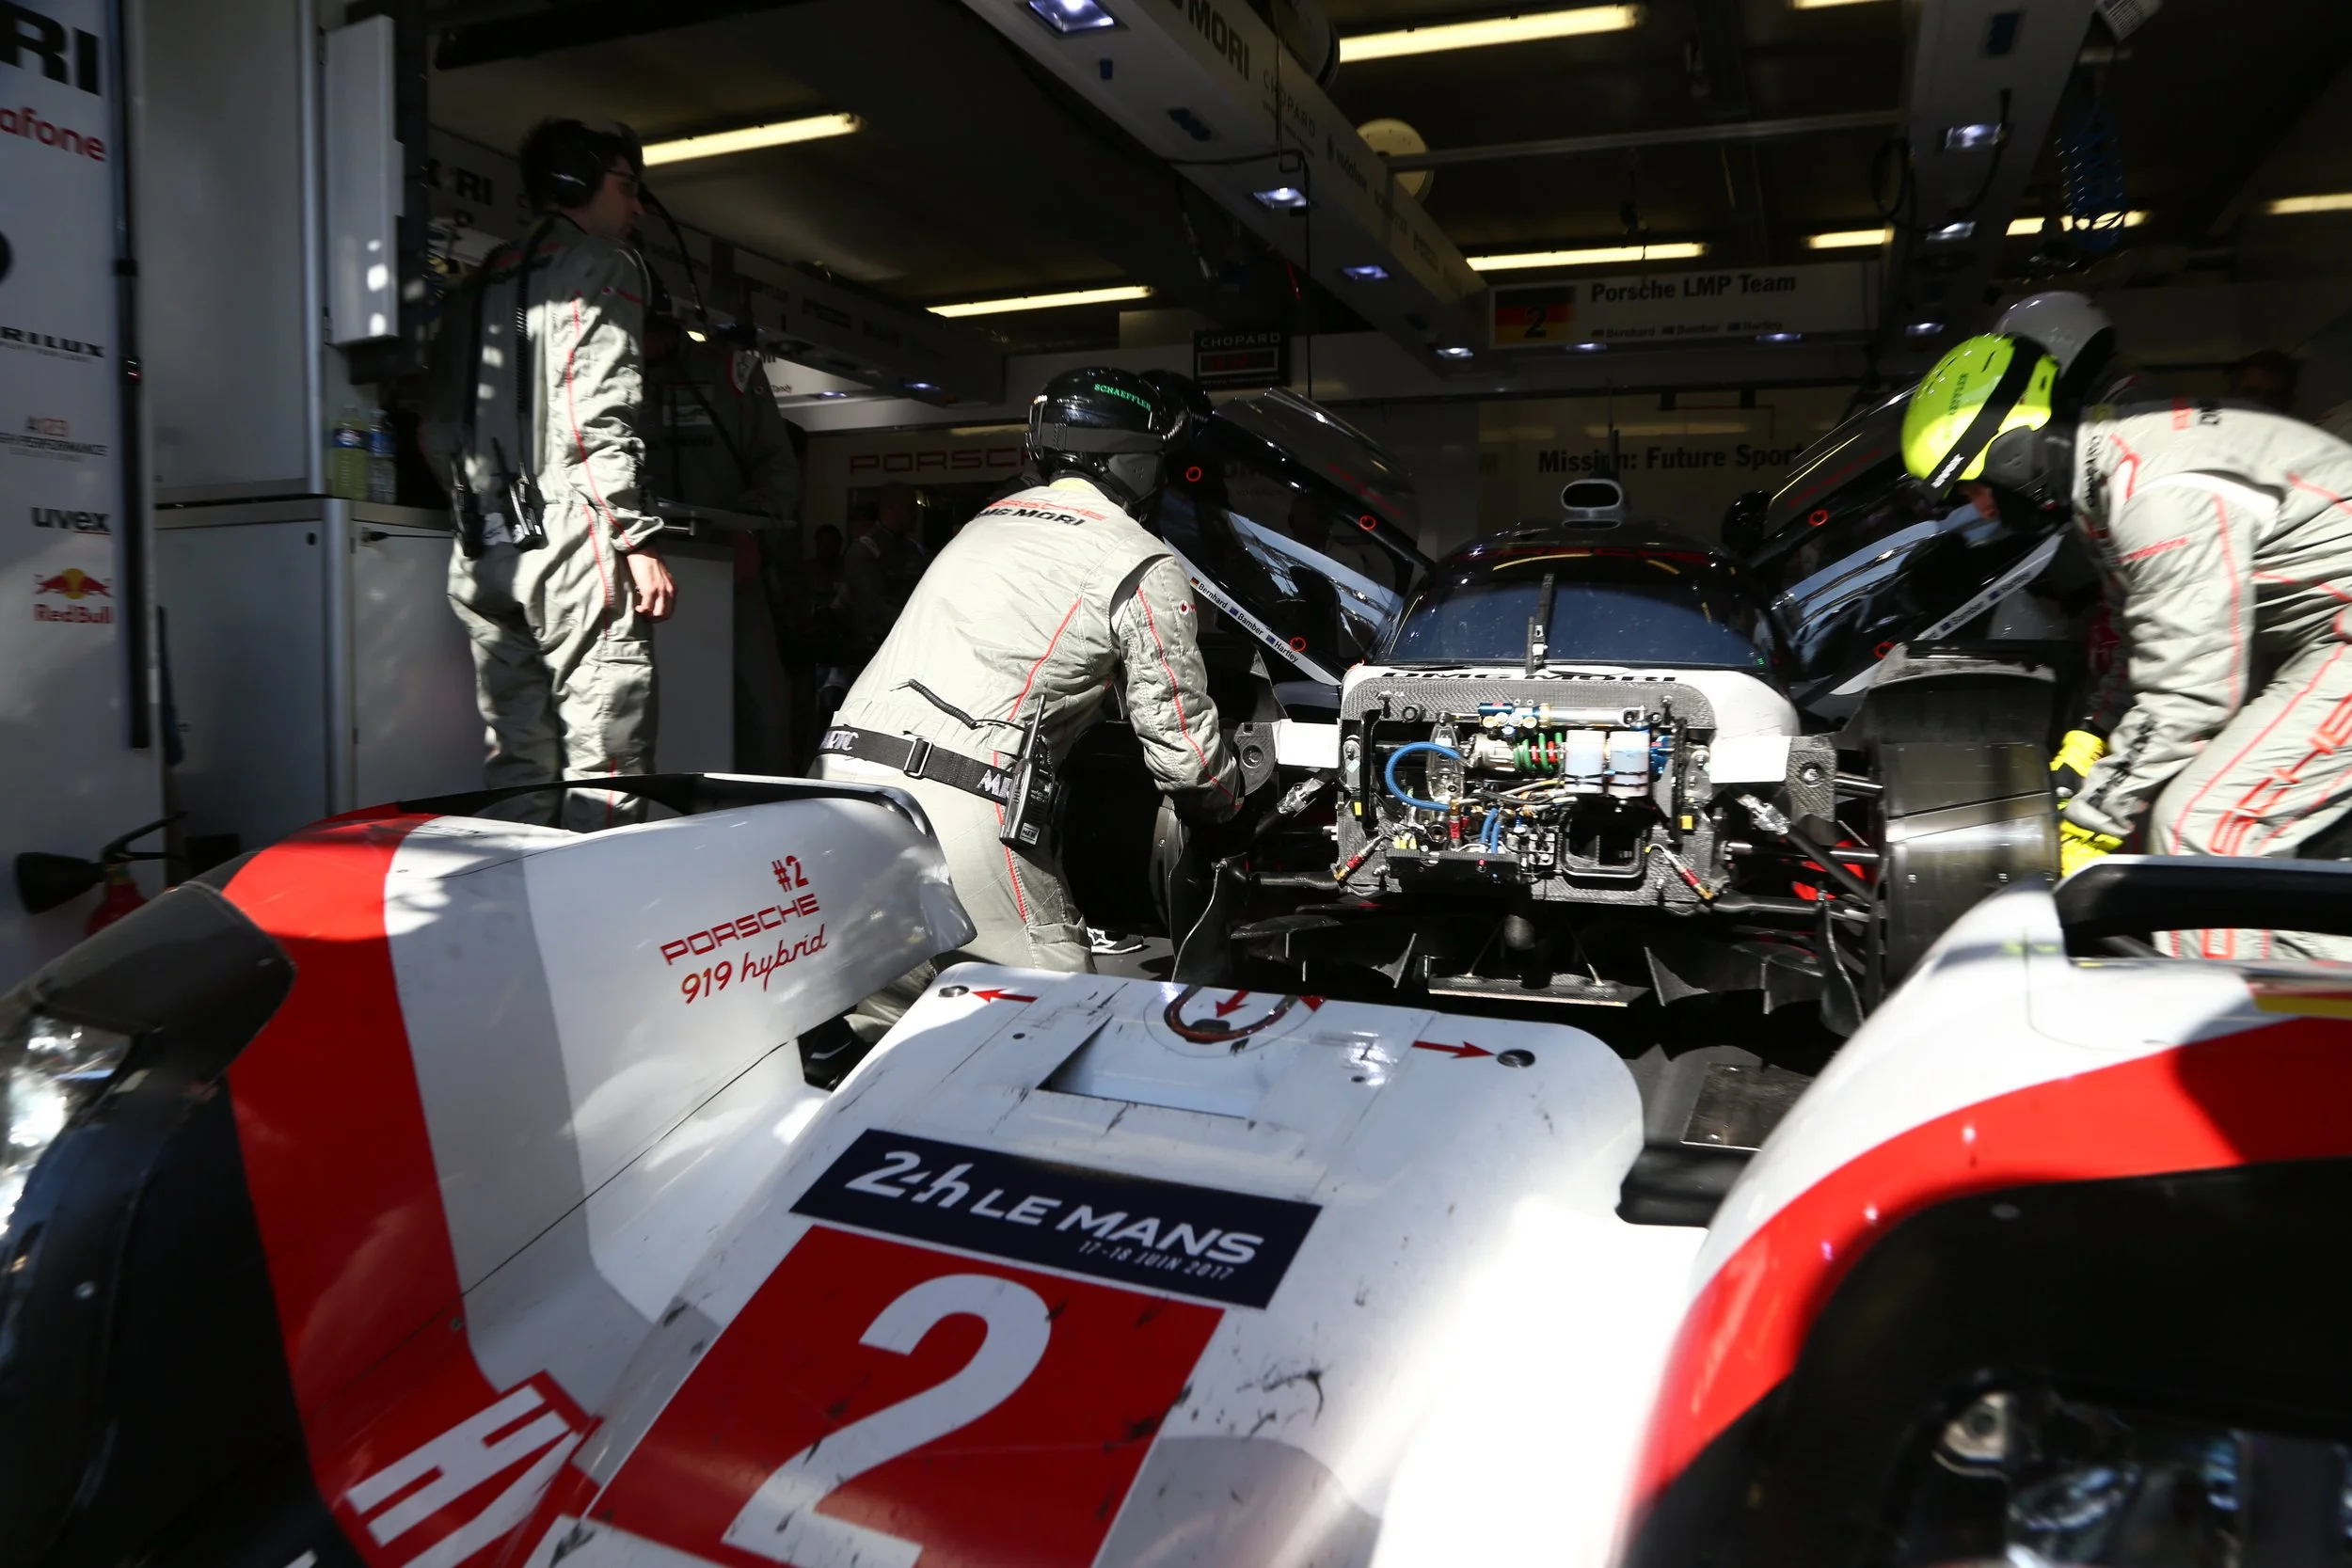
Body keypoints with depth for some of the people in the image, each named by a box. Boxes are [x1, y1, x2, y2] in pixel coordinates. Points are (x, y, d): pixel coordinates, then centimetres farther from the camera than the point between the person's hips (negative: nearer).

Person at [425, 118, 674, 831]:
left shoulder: (480, 284, 24)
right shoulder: (602, 264, 2)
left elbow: (440, 433, 19)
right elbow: (599, 416, -13)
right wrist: (639, 540, -14)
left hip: (483, 556, 8)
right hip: (570, 541, -8)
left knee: (518, 767, 10)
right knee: (605, 771, -8)